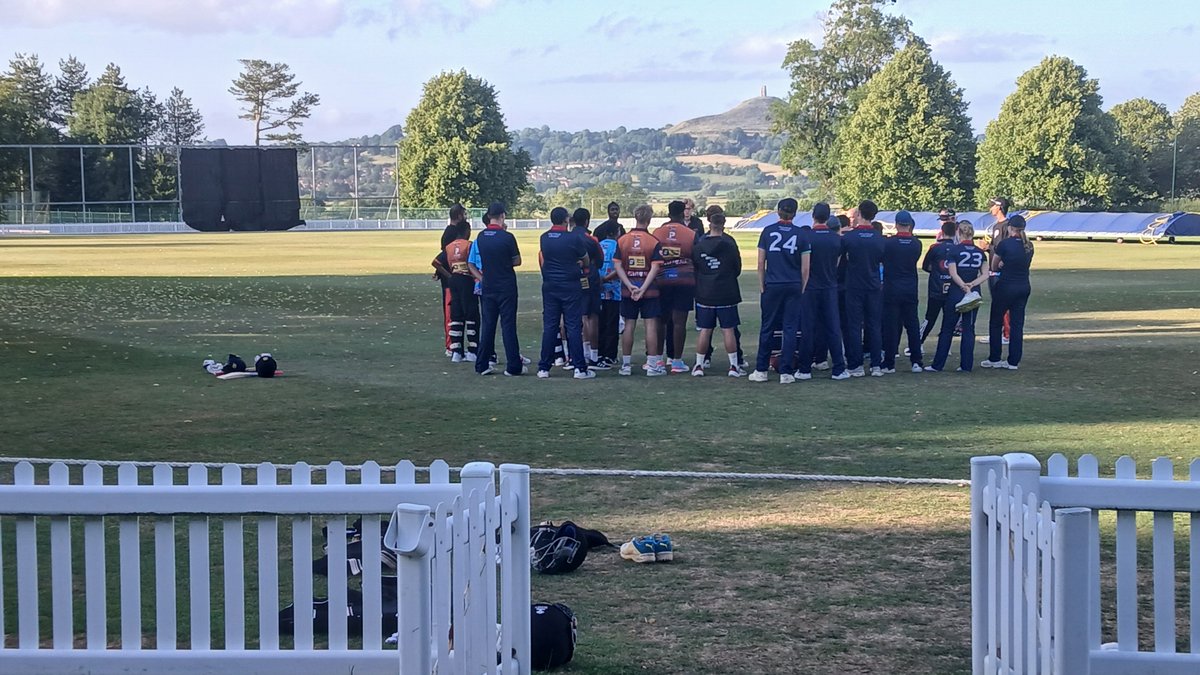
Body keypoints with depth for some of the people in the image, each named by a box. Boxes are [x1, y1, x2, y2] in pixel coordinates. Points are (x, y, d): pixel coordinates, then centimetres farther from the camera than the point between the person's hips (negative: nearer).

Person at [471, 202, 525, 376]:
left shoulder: (481, 237, 2)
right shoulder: (507, 237, -13)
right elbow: (517, 261, -3)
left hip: (488, 288, 5)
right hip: (506, 287, -4)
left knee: (487, 325, 10)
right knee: (508, 326, -2)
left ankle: (482, 365, 11)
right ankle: (513, 366, -1)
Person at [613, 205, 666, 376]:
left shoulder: (622, 240, 1)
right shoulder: (654, 242, -7)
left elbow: (617, 265, -4)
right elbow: (655, 268, -14)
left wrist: (630, 286, -7)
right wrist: (643, 288, -14)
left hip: (628, 291, 3)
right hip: (649, 291, -3)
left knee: (629, 325, 8)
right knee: (651, 325, 1)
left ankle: (626, 365, 11)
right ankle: (653, 365, 0)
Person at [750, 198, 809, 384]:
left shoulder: (768, 231, -1)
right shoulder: (801, 235, -1)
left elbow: (761, 263, 0)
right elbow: (805, 268, -1)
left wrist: (762, 286, 7)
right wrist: (802, 289, 8)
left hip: (772, 286, 0)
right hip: (794, 287, 0)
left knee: (767, 327, 8)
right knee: (790, 328, 3)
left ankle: (761, 370, 12)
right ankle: (786, 372, 1)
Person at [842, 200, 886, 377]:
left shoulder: (848, 237, -10)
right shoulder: (879, 239, -2)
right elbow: (884, 261, 9)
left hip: (854, 288, -3)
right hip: (874, 288, 3)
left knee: (854, 327, 2)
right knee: (874, 327, 8)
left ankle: (856, 366, 1)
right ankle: (877, 366, 7)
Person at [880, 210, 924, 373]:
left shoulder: (888, 242, -11)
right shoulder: (916, 244, -2)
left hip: (891, 290, -3)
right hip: (911, 290, 3)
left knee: (891, 326, 0)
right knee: (912, 325, 9)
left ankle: (889, 363, 1)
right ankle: (916, 362, 9)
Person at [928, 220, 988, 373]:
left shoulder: (953, 250, -7)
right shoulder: (980, 253, 6)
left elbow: (953, 274, -16)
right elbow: (985, 275, -3)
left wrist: (964, 287, -17)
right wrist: (972, 284, -13)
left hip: (955, 295, -3)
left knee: (947, 330, 4)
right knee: (969, 330, 8)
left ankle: (938, 365, 6)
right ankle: (966, 365, 6)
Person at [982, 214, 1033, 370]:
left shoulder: (1005, 243, -13)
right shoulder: (1029, 246, 3)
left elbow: (994, 266, -2)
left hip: (1005, 286, -5)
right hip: (1023, 287, 5)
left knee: (996, 323, 9)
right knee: (1017, 324, 8)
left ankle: (994, 359, 11)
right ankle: (1014, 361, 8)